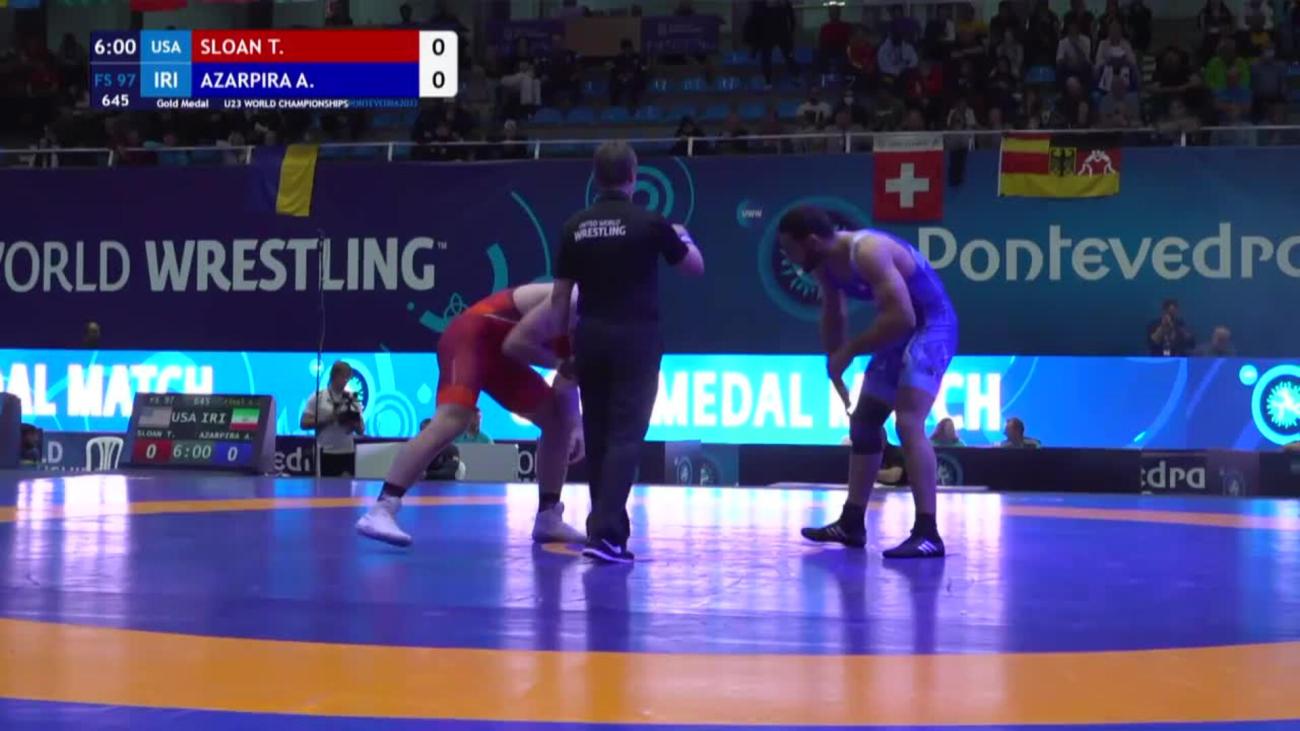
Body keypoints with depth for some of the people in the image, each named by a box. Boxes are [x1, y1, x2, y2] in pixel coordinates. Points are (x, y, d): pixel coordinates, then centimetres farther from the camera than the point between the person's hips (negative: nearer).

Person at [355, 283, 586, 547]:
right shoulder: (567, 303, -22)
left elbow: (567, 381, 16)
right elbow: (515, 344, -25)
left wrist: (574, 425, 3)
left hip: (499, 350, 10)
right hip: (471, 336, -10)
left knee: (558, 421, 9)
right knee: (451, 422, -29)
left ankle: (548, 518, 16)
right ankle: (380, 512, -36)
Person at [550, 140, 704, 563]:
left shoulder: (575, 227, 2)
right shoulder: (649, 223, -7)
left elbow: (560, 295, 6)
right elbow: (696, 268, 7)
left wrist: (564, 349, 17)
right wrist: (684, 238, 28)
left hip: (590, 338, 4)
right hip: (635, 338, -4)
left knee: (597, 436, 14)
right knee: (625, 436, -6)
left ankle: (607, 529, 22)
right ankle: (605, 532, -17)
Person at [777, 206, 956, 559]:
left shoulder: (869, 251, -30)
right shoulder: (825, 264, -2)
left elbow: (902, 317, -35)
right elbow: (832, 318, 15)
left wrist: (850, 351, -26)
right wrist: (834, 366, 13)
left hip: (931, 326, -10)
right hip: (900, 330, 10)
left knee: (908, 423, -24)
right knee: (863, 422, 14)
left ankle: (927, 533, -24)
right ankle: (852, 524, 25)